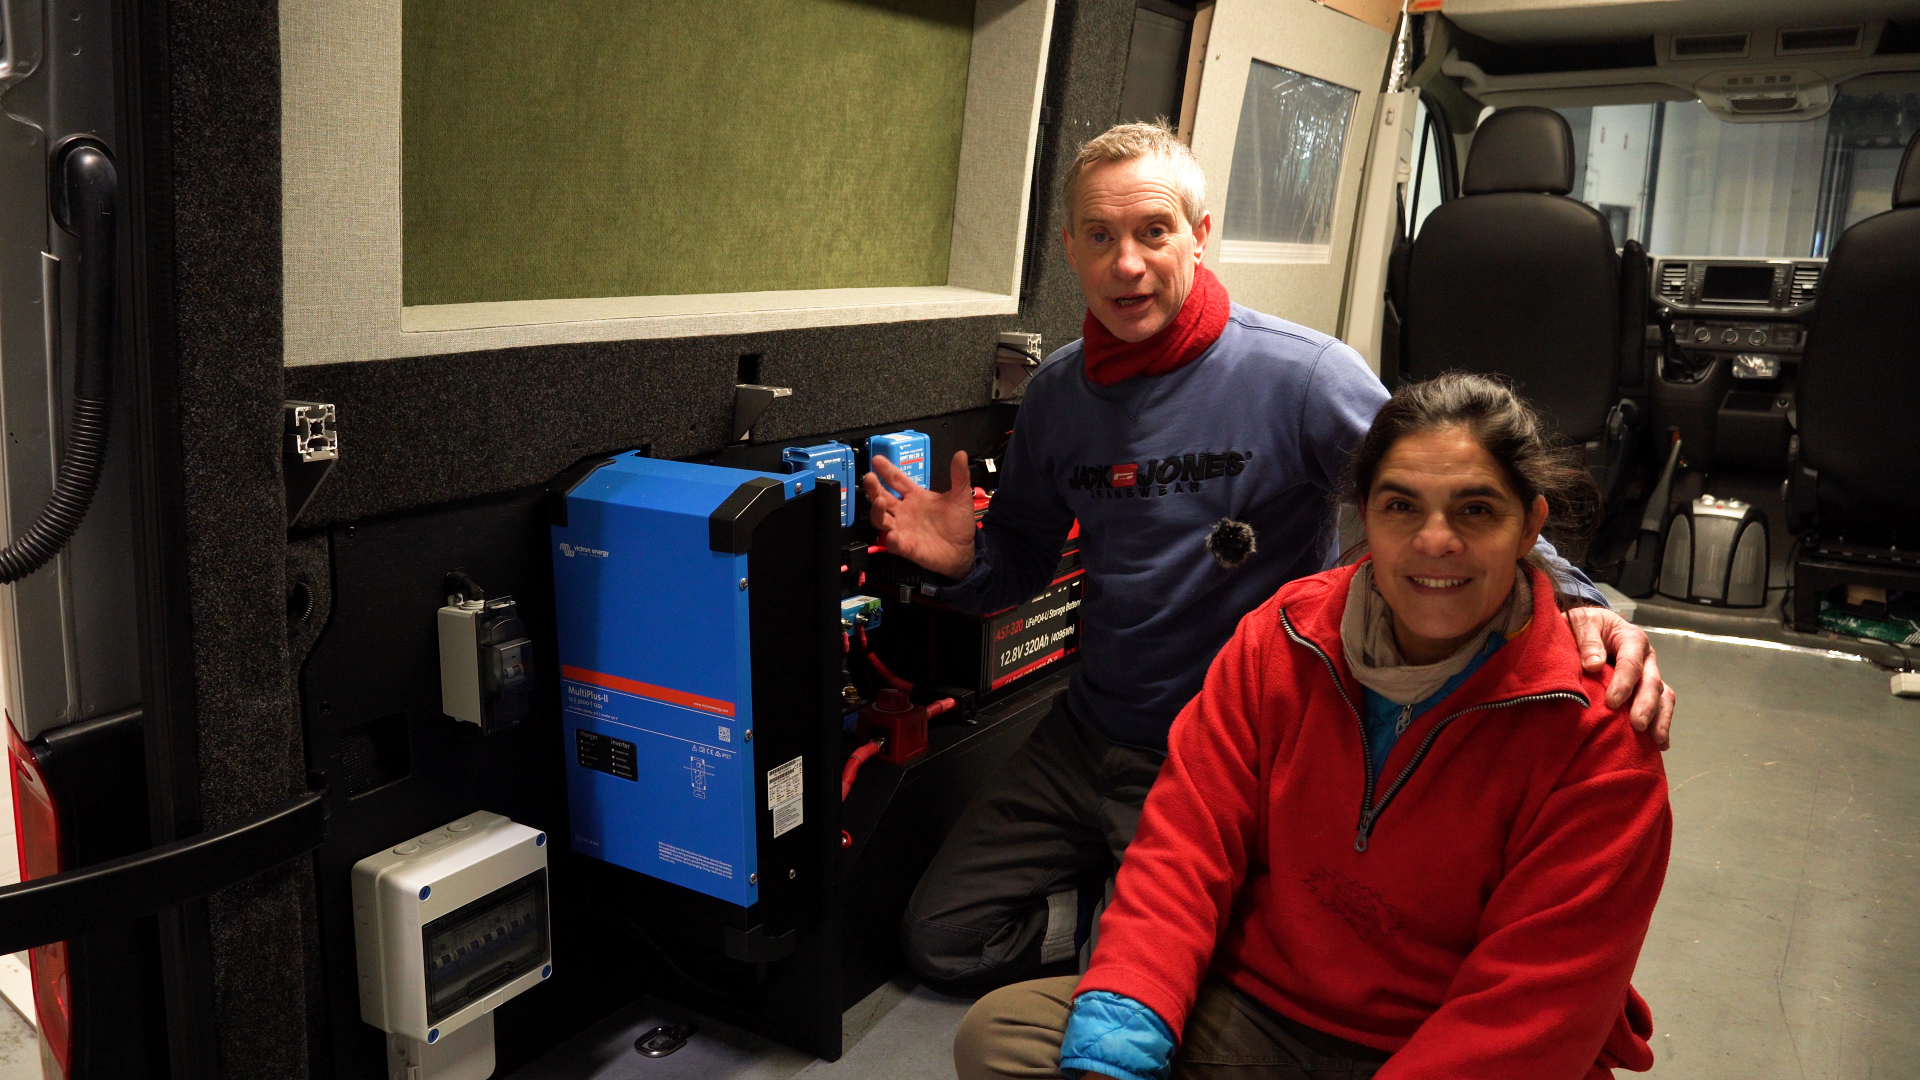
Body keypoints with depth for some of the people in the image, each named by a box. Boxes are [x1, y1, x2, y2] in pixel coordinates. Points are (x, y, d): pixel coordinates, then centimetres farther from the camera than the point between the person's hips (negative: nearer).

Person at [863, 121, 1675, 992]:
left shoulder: (1298, 375, -17)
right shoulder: (1055, 393, 2)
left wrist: (1572, 602, -40)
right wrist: (962, 563, -10)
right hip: (1085, 741, 6)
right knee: (939, 938, 8)